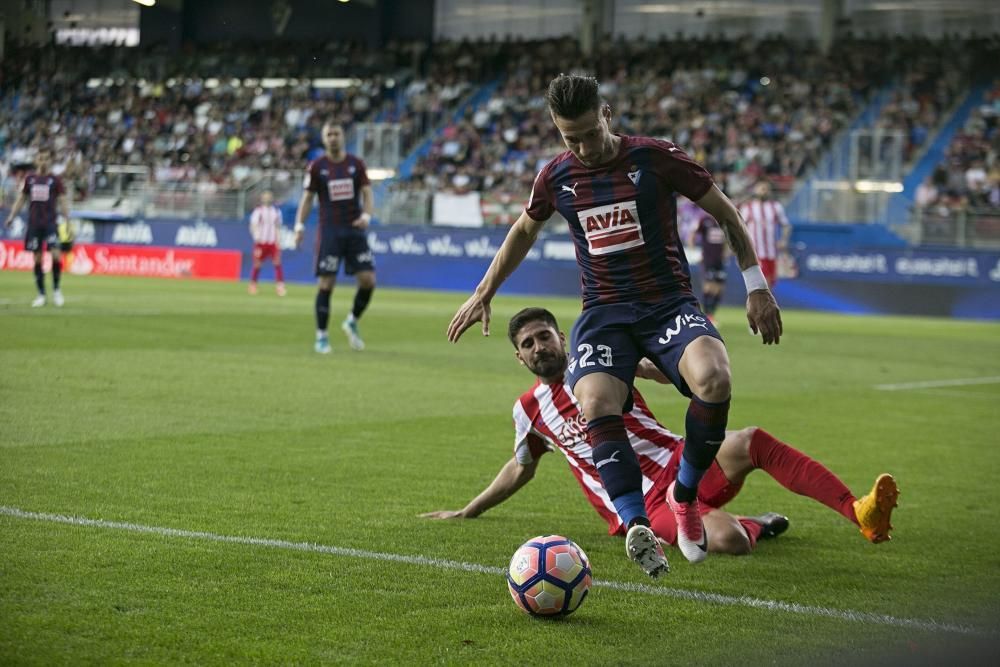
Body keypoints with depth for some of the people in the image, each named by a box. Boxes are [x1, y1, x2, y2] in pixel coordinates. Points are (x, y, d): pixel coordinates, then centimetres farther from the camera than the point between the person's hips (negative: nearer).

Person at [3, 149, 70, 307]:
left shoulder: (55, 180, 3)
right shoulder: (29, 179, 9)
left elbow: (62, 201, 2)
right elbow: (21, 199, 15)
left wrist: (68, 220, -7)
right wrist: (11, 216, 5)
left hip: (51, 222, -2)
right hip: (34, 223, 2)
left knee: (56, 254, -16)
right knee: (37, 259, 3)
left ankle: (56, 290, 1)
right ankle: (41, 295, 10)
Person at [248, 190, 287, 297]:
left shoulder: (276, 211, 9)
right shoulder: (258, 211, -2)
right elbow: (253, 226, -6)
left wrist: (278, 240, 7)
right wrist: (257, 237, -22)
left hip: (273, 242, 2)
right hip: (261, 242, -2)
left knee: (277, 263, -11)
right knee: (257, 264, 2)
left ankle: (280, 285, -12)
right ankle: (253, 284, 20)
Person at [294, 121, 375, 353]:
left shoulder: (355, 163, 5)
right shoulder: (317, 166, 1)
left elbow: (367, 193, 3)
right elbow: (307, 197, 4)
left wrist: (366, 215, -15)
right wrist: (299, 225, -7)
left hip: (355, 230, 2)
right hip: (329, 231, -2)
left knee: (368, 280, -7)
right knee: (326, 284, -5)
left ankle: (352, 323, 18)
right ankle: (321, 336, 6)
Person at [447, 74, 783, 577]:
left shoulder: (655, 158, -5)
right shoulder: (555, 177, 5)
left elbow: (725, 213, 5)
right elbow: (524, 231, 26)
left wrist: (756, 285, 3)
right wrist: (483, 294, 29)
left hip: (669, 303, -2)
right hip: (603, 312, 2)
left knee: (713, 380, -33)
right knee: (596, 404, -31)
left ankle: (684, 496, -9)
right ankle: (636, 525, -31)